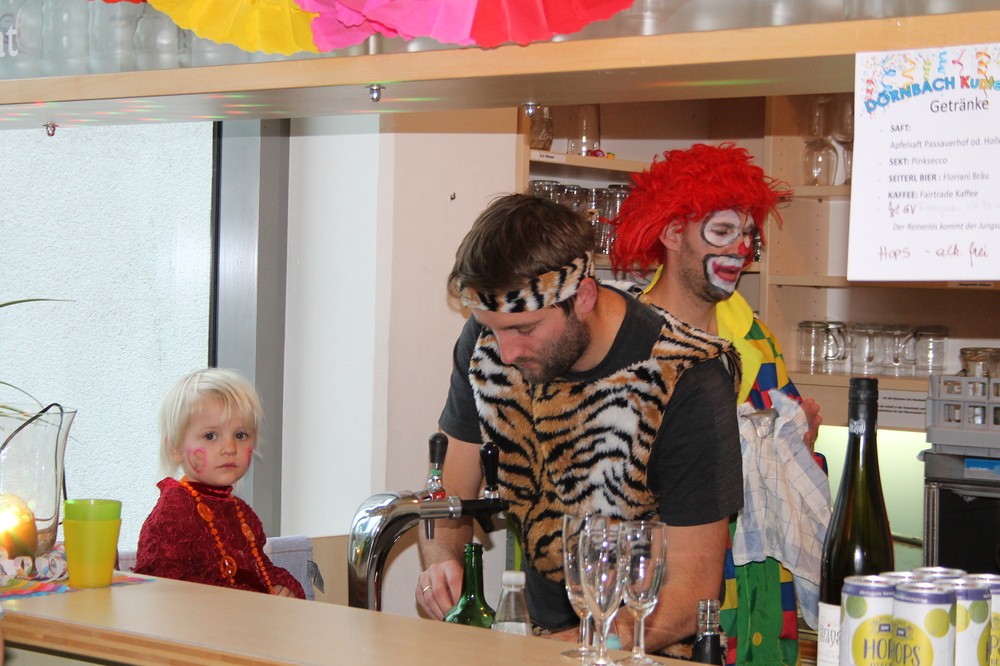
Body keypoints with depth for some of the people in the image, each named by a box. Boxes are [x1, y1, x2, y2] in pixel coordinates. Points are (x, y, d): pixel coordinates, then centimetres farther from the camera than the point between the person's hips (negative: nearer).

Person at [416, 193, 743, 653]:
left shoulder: (686, 383, -21)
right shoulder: (485, 343, -4)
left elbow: (692, 595, -18)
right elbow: (449, 495, 7)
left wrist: (565, 649, -29)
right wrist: (441, 561, -15)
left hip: (657, 650, -3)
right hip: (540, 634, 3)